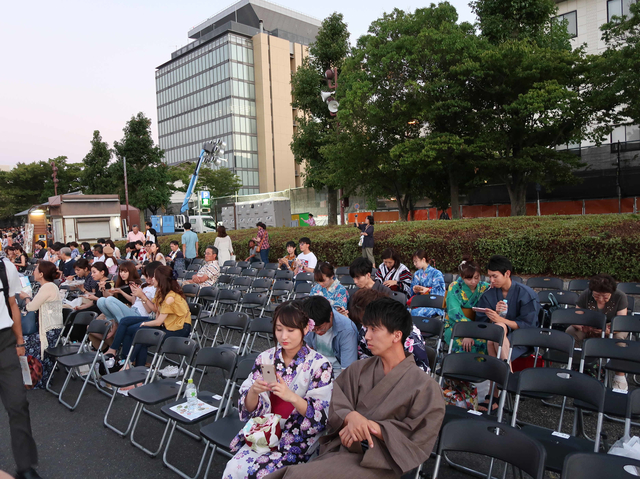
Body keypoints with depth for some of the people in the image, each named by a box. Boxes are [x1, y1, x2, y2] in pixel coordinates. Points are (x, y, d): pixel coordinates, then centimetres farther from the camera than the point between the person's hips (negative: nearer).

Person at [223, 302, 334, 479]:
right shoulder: (265, 358, 2)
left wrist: (292, 397, -29)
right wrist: (253, 392, -20)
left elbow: (320, 417, -13)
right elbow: (249, 409, 3)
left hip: (297, 439, -3)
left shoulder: (319, 365, -9)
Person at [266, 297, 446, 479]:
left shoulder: (424, 386, -5)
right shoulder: (358, 369, 10)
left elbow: (420, 439, -7)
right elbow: (332, 405, 4)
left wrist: (373, 427, -18)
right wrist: (350, 417, -19)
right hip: (340, 450, 5)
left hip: (378, 463, -5)